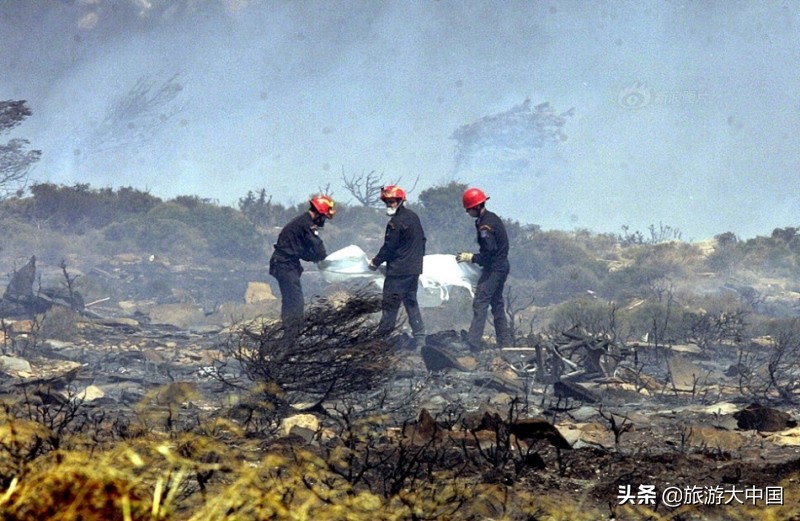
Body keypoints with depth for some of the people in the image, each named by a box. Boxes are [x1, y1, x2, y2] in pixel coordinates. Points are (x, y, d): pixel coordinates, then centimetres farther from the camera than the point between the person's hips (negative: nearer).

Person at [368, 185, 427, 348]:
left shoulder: (396, 222, -16)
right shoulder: (413, 217, 12)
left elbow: (389, 247, -14)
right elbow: (422, 241, 20)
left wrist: (375, 262, -1)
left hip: (398, 271, -9)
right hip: (414, 270, 9)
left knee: (390, 304, -4)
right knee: (411, 302, 14)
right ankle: (419, 338, 12)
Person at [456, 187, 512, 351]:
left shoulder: (485, 225, -19)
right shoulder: (493, 218, 12)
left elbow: (489, 253, -21)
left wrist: (471, 257, -10)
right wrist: (473, 257, 16)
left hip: (493, 269, -10)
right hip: (502, 267, 10)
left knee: (480, 303, -12)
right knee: (497, 304, 17)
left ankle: (473, 345, -16)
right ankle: (505, 342, 22)